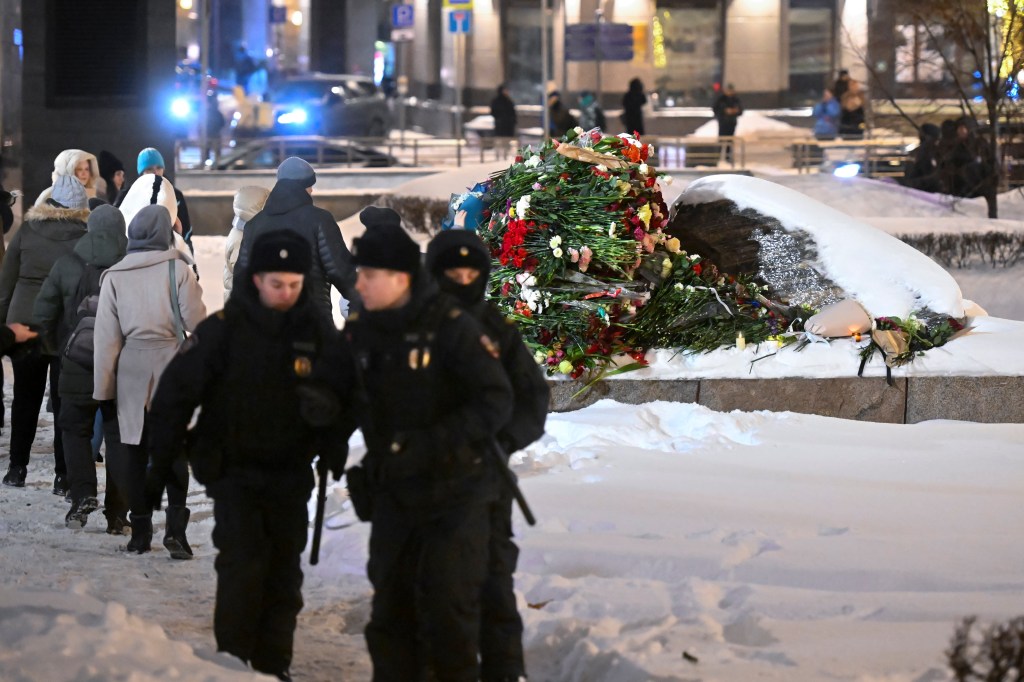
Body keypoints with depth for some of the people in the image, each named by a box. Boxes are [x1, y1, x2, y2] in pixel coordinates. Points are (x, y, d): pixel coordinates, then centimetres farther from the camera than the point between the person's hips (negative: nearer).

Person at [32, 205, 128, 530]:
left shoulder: (67, 266, -4)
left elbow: (42, 317, -2)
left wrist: (58, 347, 13)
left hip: (77, 369, 0)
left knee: (76, 431, 15)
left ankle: (82, 494, -5)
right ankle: (117, 512, 8)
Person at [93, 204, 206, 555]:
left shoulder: (114, 277, 1)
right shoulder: (178, 270, -5)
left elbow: (106, 337, 1)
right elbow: (197, 321, -6)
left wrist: (103, 389, 4)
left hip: (131, 371, 1)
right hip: (171, 366, -1)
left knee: (134, 451, 9)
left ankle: (141, 529, 11)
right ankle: (175, 524, -8)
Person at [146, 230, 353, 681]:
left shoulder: (319, 333, -3)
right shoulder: (223, 329, -10)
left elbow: (344, 391, 3)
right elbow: (176, 393, -6)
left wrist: (333, 453, -11)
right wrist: (160, 463, -6)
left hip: (290, 474, 3)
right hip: (234, 470, -3)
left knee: (283, 573, 6)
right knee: (243, 563, -14)